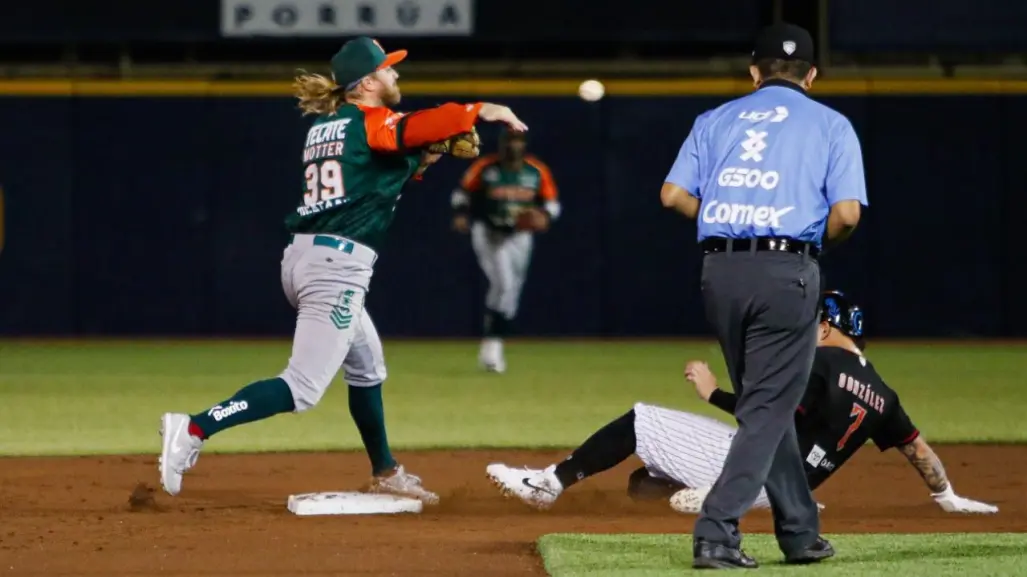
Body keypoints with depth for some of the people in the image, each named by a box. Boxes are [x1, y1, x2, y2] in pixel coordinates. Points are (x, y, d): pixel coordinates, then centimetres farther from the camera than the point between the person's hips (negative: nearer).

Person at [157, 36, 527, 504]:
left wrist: (420, 162, 15)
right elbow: (416, 128, -24)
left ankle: (385, 474, 34)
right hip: (338, 267, -9)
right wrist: (480, 111, -18)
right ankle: (195, 429, -24)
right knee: (303, 388, -13)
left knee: (366, 368, 25)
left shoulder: (322, 127, 20)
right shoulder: (371, 123, -4)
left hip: (302, 257, 9)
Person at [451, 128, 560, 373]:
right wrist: (461, 214, -18)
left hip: (520, 235, 4)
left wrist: (545, 217, -18)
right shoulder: (485, 168, -10)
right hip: (488, 233, -4)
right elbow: (463, 192, -1)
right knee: (504, 284, -19)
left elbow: (552, 202, 4)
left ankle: (493, 346, 24)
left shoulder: (537, 171, -3)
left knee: (511, 291, 9)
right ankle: (491, 345, -11)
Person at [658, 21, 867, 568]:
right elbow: (847, 213, -6)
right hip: (786, 270, -4)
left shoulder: (716, 120, 15)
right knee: (767, 408, -1)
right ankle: (715, 533, -14)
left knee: (767, 404, 16)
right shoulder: (830, 125, 6)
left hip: (720, 269, 4)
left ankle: (800, 533, 22)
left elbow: (673, 194, 5)